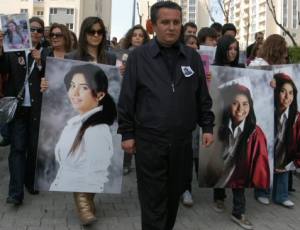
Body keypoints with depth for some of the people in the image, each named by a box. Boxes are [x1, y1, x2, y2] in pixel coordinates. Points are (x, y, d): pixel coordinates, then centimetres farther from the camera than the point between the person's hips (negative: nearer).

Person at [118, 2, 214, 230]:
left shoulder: (192, 57, 7)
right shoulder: (138, 56, -2)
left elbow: (203, 97, 11)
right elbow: (127, 99, -2)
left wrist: (207, 127, 6)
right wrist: (127, 134, -3)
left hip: (182, 140, 3)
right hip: (149, 141, -3)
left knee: (174, 194, 16)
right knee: (152, 199, 2)